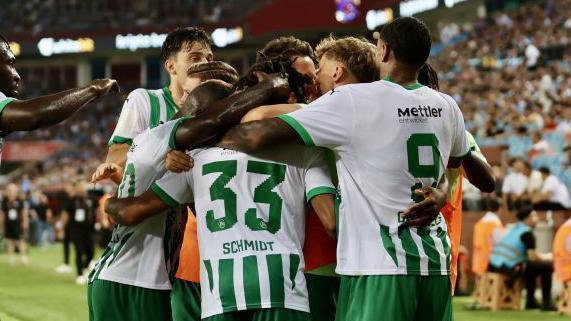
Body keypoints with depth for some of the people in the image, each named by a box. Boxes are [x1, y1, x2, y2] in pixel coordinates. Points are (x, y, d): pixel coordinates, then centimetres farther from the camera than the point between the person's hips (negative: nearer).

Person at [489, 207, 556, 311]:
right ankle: (546, 303, 4)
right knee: (547, 267, -1)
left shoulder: (514, 228, 19)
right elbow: (534, 257, -8)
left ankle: (530, 302, 31)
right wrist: (548, 257, 11)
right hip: (509, 267, -9)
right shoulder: (527, 233, -8)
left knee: (531, 266, 31)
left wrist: (544, 256, 23)